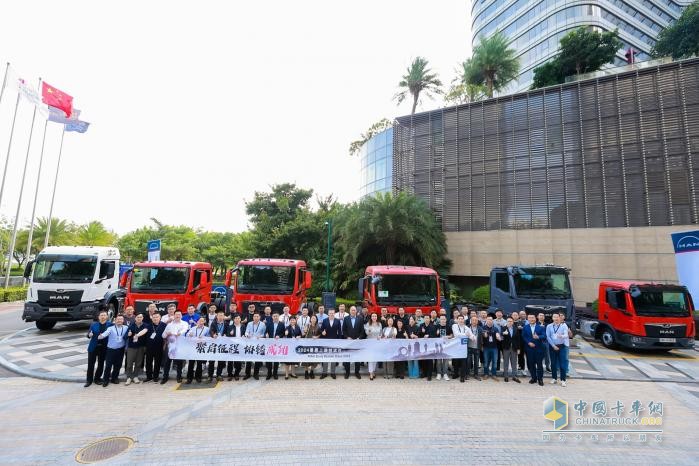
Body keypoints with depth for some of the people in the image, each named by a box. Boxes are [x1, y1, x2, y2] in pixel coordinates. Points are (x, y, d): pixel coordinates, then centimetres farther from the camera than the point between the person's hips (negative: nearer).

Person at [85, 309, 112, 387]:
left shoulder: (110, 325, -1)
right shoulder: (93, 324, 3)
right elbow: (88, 334, 2)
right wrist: (89, 335, -18)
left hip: (103, 348, 0)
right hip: (93, 347, 1)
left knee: (101, 364, 9)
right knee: (90, 364, 5)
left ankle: (97, 378, 26)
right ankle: (89, 380, 18)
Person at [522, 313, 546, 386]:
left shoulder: (541, 327, 1)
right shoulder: (525, 327, 6)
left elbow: (544, 336, -9)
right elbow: (523, 337, 2)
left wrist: (538, 337, -28)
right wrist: (529, 343, -13)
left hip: (539, 348, -2)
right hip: (529, 348, 2)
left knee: (539, 364, 2)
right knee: (531, 364, 6)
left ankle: (540, 379, 14)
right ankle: (533, 378, 20)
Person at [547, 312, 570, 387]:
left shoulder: (564, 325, -4)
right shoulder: (549, 326, 1)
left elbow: (566, 335, -17)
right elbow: (548, 337, -1)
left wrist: (562, 336, -40)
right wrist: (553, 346, -9)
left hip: (562, 346, -2)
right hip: (552, 346, 2)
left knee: (562, 363, -2)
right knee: (553, 363, 8)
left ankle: (563, 380, 5)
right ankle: (554, 378, 19)